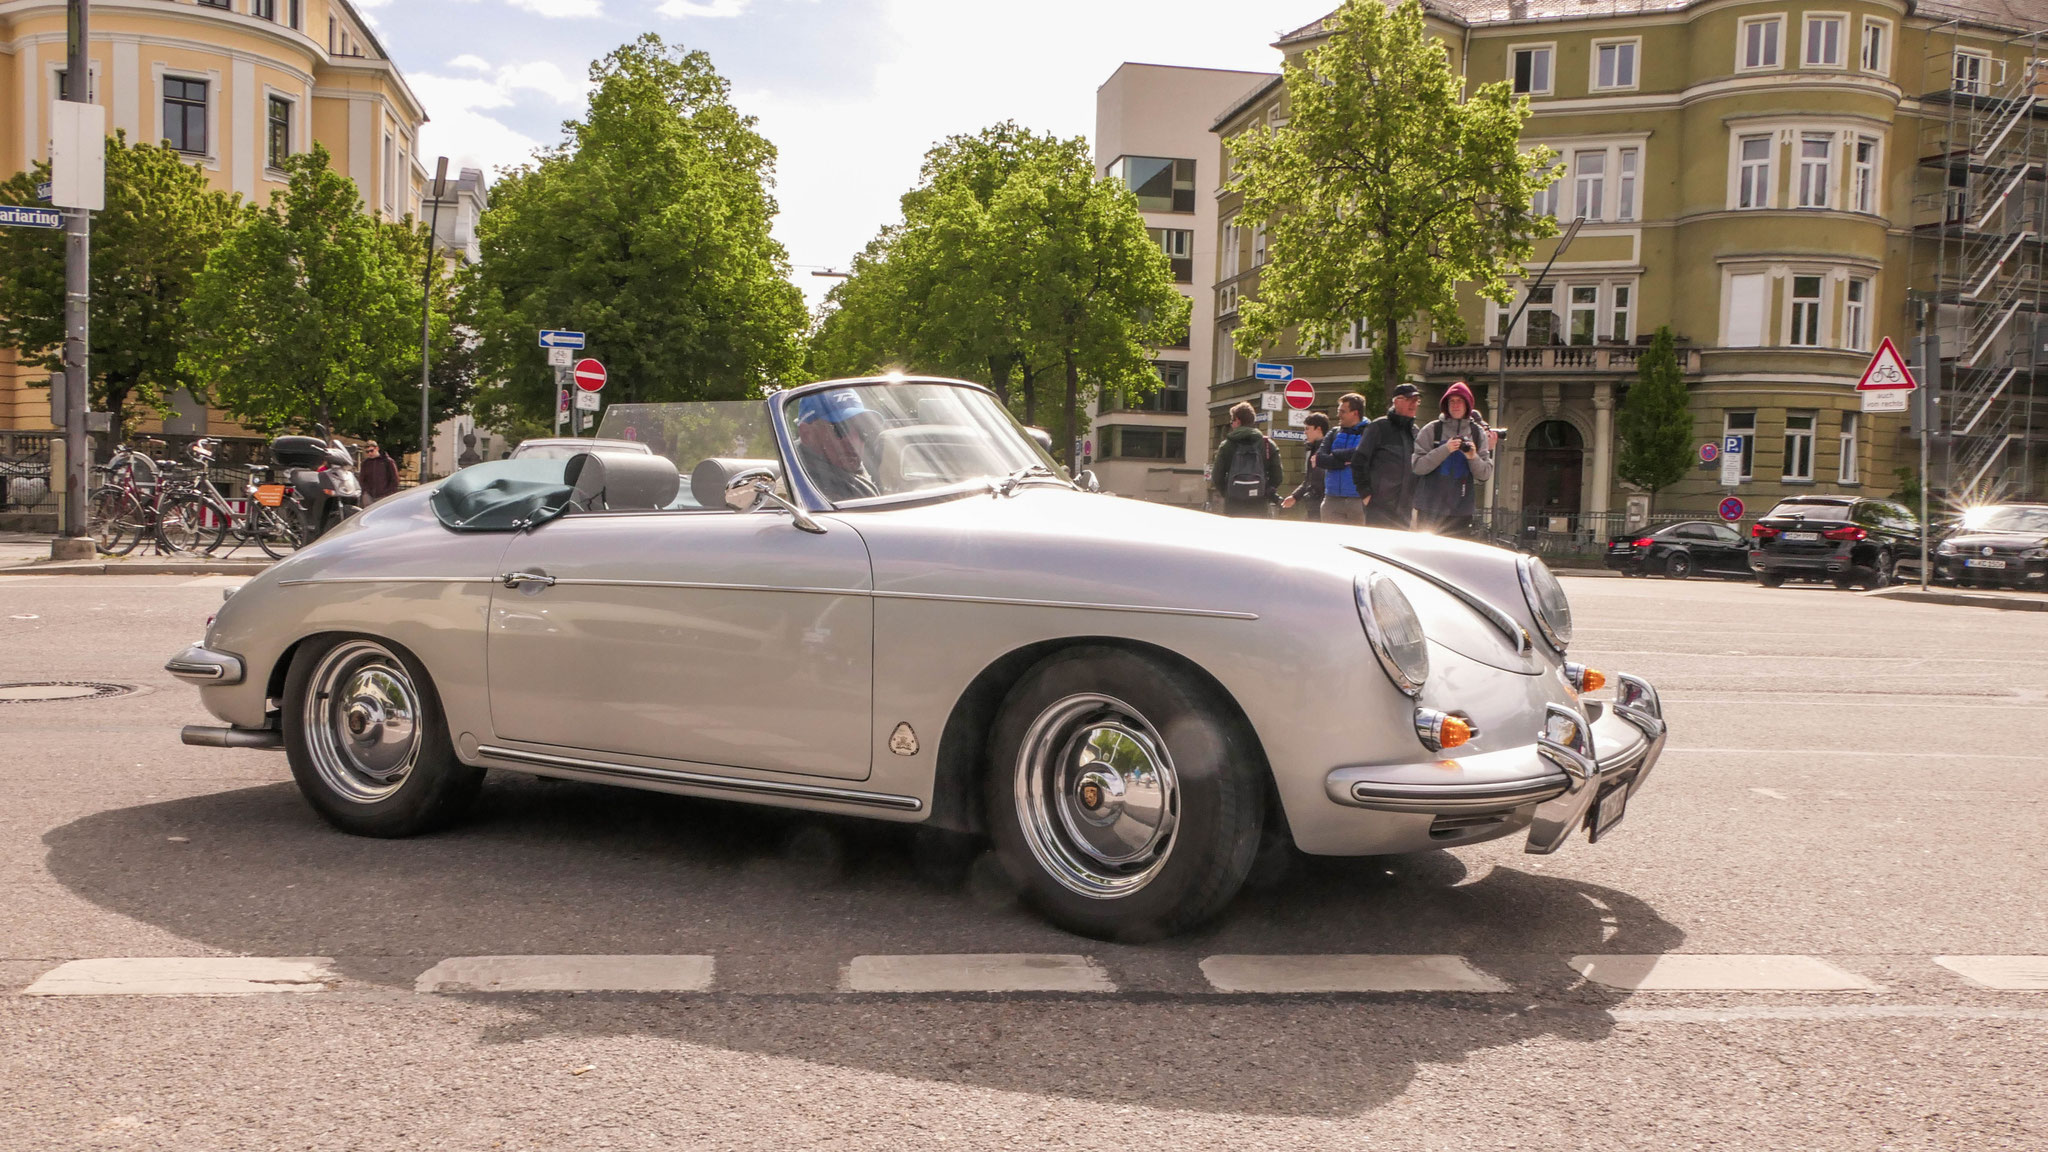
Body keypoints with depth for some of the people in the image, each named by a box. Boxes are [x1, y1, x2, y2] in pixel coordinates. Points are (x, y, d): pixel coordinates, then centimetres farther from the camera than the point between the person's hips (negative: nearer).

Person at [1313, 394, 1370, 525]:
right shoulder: (1334, 434, 13)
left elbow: (1361, 455, -19)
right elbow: (1319, 458, 0)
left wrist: (1334, 454, -4)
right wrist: (1345, 461, -13)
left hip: (1359, 500, -4)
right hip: (1332, 500, 4)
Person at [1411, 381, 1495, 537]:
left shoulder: (1478, 433, 8)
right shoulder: (1431, 430, 2)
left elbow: (1485, 474, 5)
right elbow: (1418, 466, -8)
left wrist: (1473, 457, -14)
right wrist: (1445, 450, -17)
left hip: (1461, 510, 2)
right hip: (1431, 509, -2)